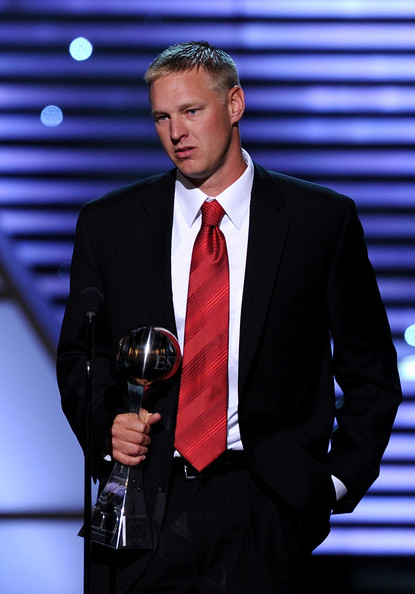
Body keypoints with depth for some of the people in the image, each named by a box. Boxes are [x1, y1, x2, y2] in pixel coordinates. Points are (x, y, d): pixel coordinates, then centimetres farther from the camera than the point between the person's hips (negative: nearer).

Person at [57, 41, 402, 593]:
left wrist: (338, 480, 0)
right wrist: (107, 426, -4)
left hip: (264, 511, -1)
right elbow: (80, 355, 15)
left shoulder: (324, 220, 2)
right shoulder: (107, 224, 7)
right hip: (146, 500, 2)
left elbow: (370, 371, 7)